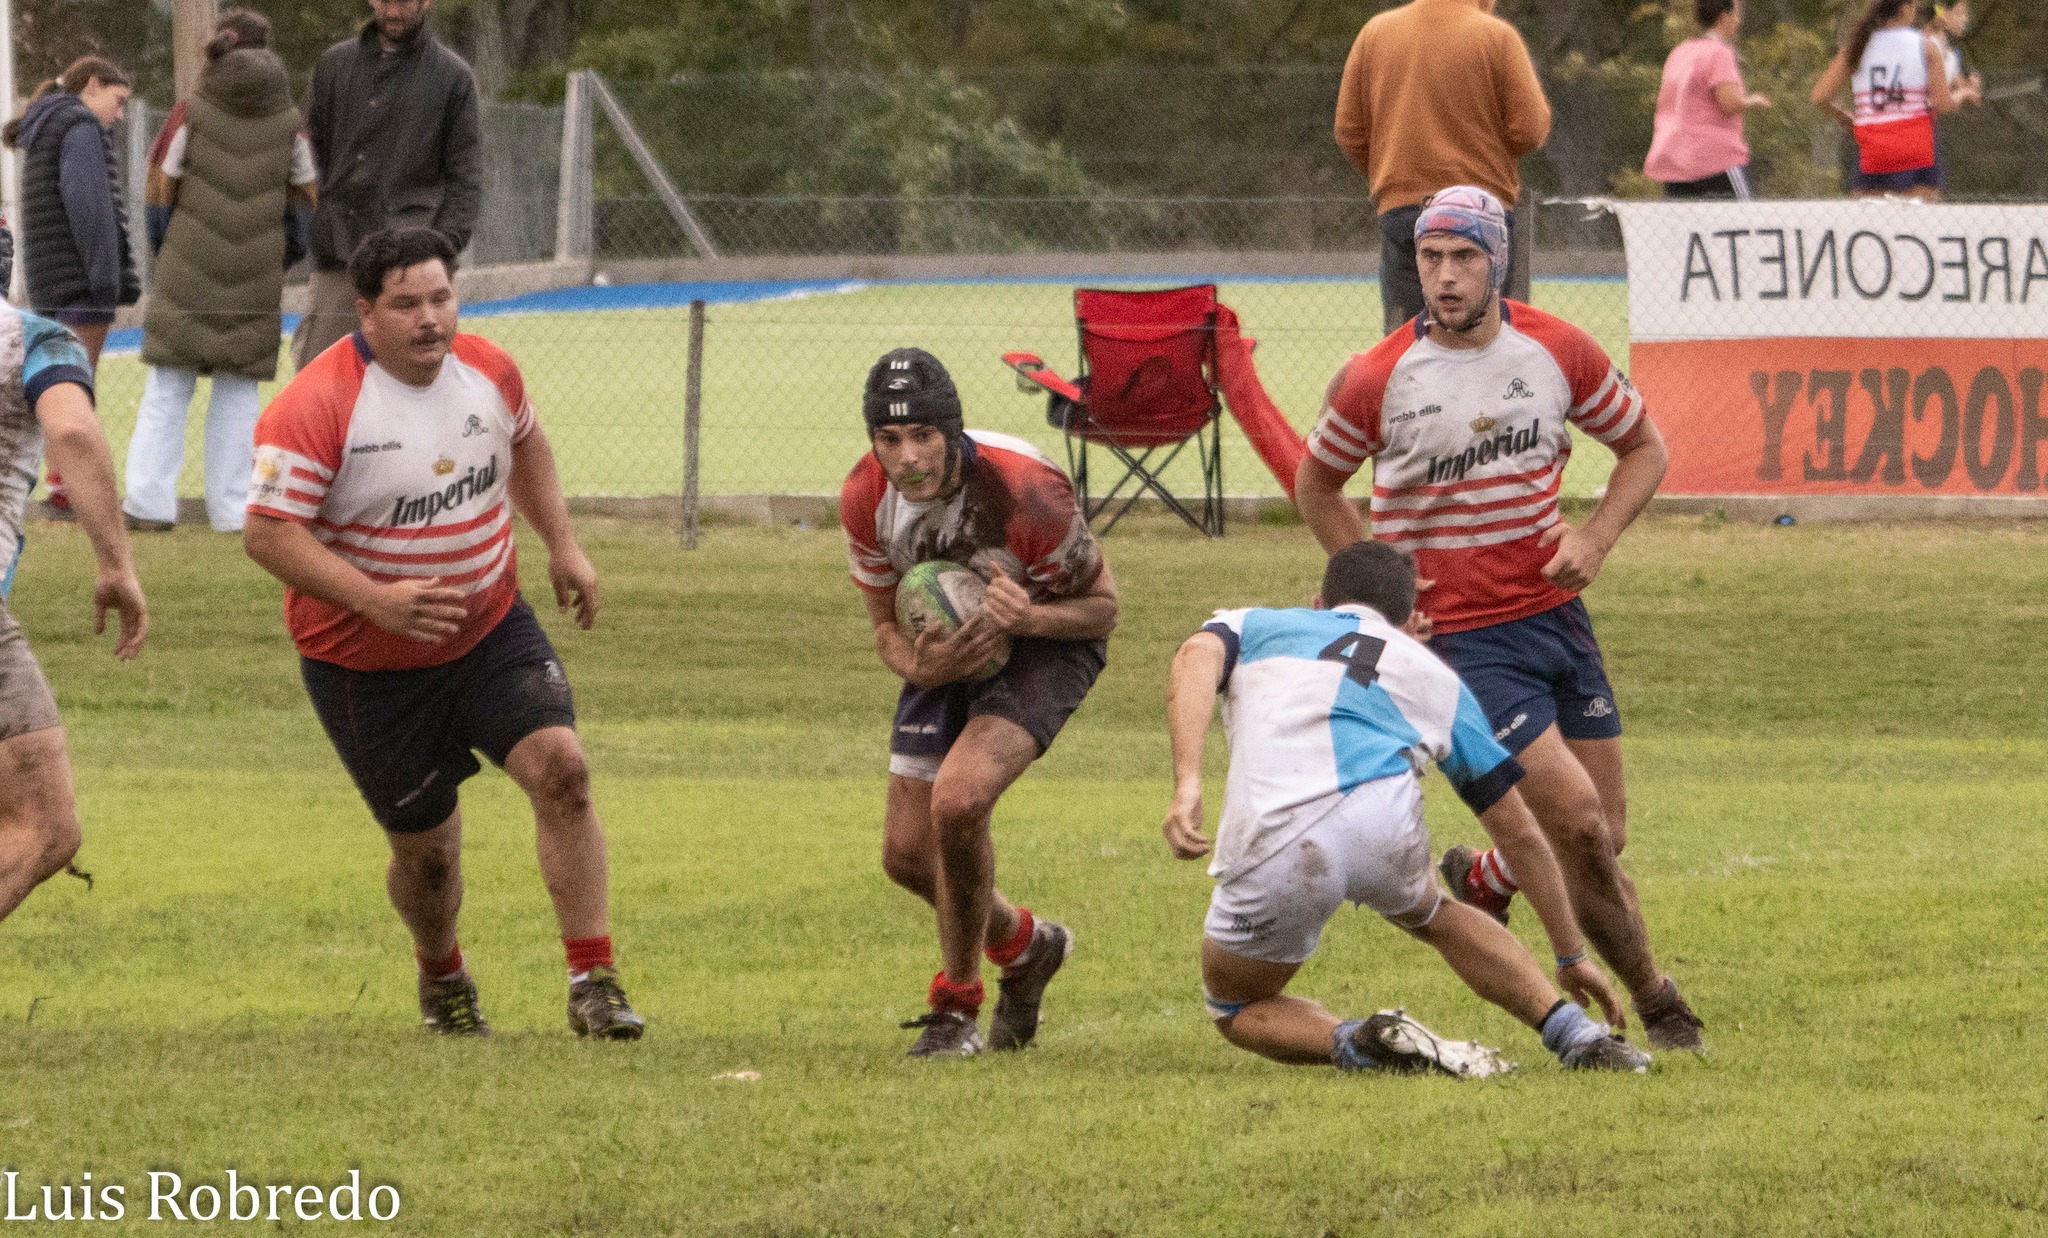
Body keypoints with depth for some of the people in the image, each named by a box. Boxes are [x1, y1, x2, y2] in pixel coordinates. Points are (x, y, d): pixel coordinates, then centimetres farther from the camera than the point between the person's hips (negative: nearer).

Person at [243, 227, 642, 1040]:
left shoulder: (490, 371, -2)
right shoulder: (317, 407, -22)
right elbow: (267, 533, -24)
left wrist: (561, 544, 11)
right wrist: (377, 599, -32)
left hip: (492, 631, 4)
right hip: (367, 667, -4)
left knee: (560, 767, -19)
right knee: (426, 850, 5)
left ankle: (592, 982, -14)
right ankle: (442, 979, 39)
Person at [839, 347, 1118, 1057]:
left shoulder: (1023, 493, -33)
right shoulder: (865, 500, -19)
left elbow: (1102, 607, -18)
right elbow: (886, 625, -3)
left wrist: (1029, 617, -39)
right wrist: (918, 663, -26)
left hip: (1049, 645, -6)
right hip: (950, 648, 6)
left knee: (957, 800, -29)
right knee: (907, 856, 4)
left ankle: (957, 1004, -8)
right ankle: (1024, 946, 36)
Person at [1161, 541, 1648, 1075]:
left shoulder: (1253, 625, 32)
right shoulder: (1437, 677, 34)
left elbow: (1195, 659, 5)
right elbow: (1519, 832, 35)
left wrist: (1187, 786, -9)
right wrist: (1572, 956, 45)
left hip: (1272, 847, -1)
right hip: (1383, 814, 1)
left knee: (1235, 1010, 26)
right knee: (1431, 914, 38)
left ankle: (1355, 1042, -3)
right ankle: (1577, 1035, 22)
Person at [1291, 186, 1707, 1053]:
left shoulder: (1558, 351, -2)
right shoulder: (1376, 381, -9)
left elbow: (1644, 445, 11)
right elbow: (1315, 486, 8)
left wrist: (1596, 537, -5)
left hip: (1555, 612, 4)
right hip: (1460, 636, -4)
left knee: (1605, 837, 4)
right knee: (1577, 819, -15)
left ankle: (1481, 882, 35)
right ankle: (1656, 1005, 2)